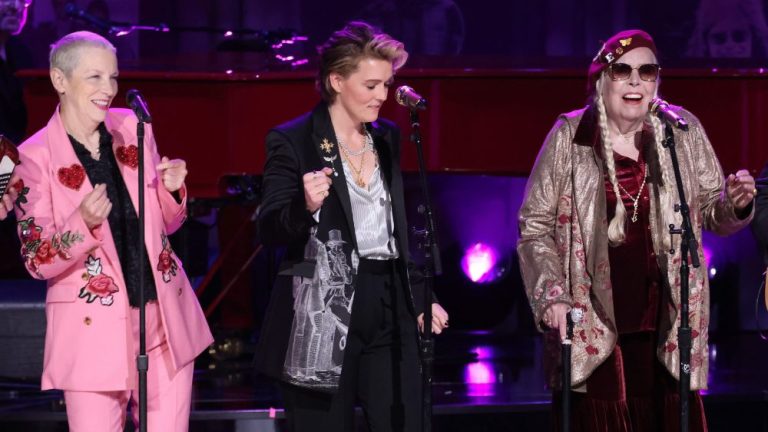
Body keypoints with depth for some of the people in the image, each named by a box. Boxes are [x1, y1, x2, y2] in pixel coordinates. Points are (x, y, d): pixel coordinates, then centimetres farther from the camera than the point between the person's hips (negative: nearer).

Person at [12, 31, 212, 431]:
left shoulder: (132, 128, 5)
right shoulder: (35, 157, -9)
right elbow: (38, 262, -9)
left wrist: (172, 189, -7)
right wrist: (83, 223, -26)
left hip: (166, 320, 4)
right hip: (95, 329, -4)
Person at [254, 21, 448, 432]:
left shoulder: (388, 137, 13)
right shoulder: (292, 140, -5)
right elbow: (269, 231, -11)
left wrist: (420, 299, 15)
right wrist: (305, 205, -31)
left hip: (389, 310, 5)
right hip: (322, 313, -5)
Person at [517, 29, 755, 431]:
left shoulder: (683, 131, 2)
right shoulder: (569, 137, -2)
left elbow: (711, 213, 10)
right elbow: (535, 225, 2)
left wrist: (734, 204, -12)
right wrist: (551, 296, -10)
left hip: (666, 328, 1)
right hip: (591, 329, -1)